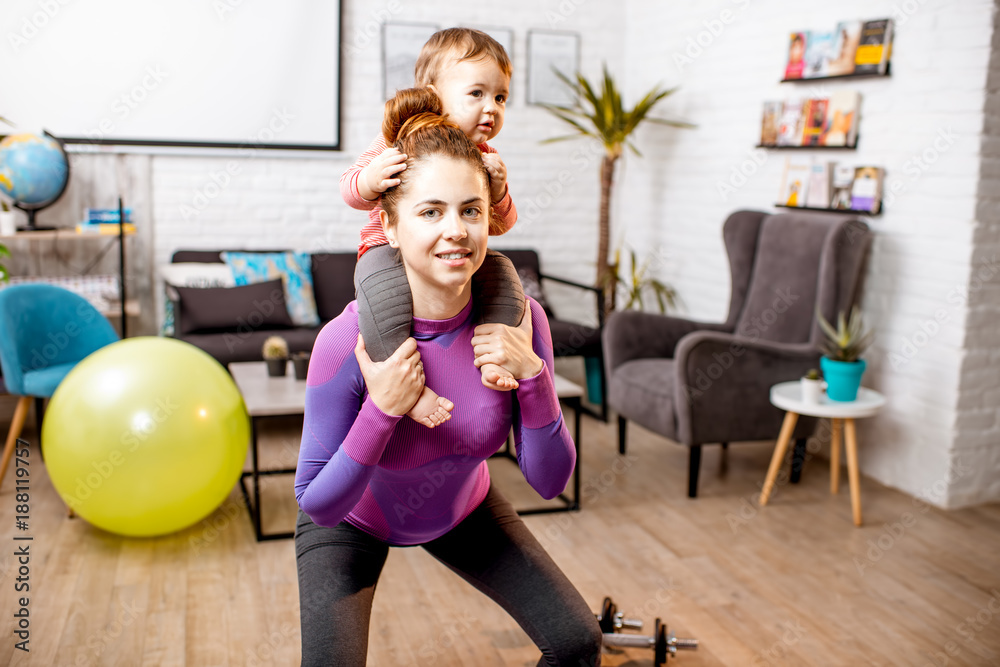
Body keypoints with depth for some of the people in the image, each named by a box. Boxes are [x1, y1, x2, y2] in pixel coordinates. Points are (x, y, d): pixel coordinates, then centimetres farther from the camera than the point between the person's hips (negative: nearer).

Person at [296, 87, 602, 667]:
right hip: (354, 521, -2)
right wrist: (382, 410, -39)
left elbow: (550, 481, -19)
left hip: (464, 509, 3)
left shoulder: (518, 319, -25)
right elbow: (318, 505, -25)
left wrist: (533, 376, -34)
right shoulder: (346, 341, -34)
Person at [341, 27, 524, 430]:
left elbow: (500, 225, 3)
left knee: (503, 274, -18)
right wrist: (369, 180, -37)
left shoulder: (486, 158, 3)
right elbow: (349, 190, -11)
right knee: (382, 289, -35)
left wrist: (497, 191, -20)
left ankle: (491, 357, -13)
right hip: (388, 248, -5)